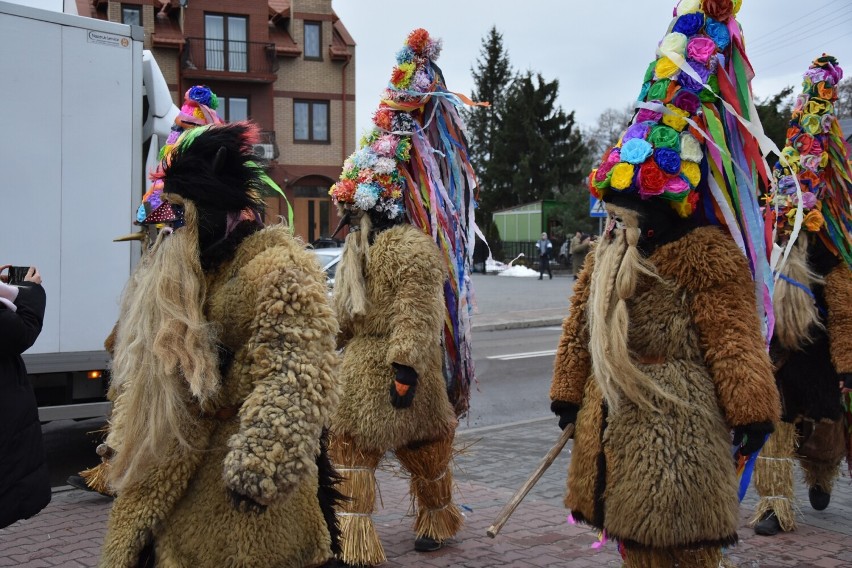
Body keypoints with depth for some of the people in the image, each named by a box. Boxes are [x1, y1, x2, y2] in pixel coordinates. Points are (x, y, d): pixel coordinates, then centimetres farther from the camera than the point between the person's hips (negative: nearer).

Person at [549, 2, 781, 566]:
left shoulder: (703, 252, -12)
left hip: (676, 417, -7)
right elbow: (581, 324, 16)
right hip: (618, 412, 7)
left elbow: (733, 335, -14)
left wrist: (750, 409, -15)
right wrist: (570, 393, 18)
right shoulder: (608, 252, 11)